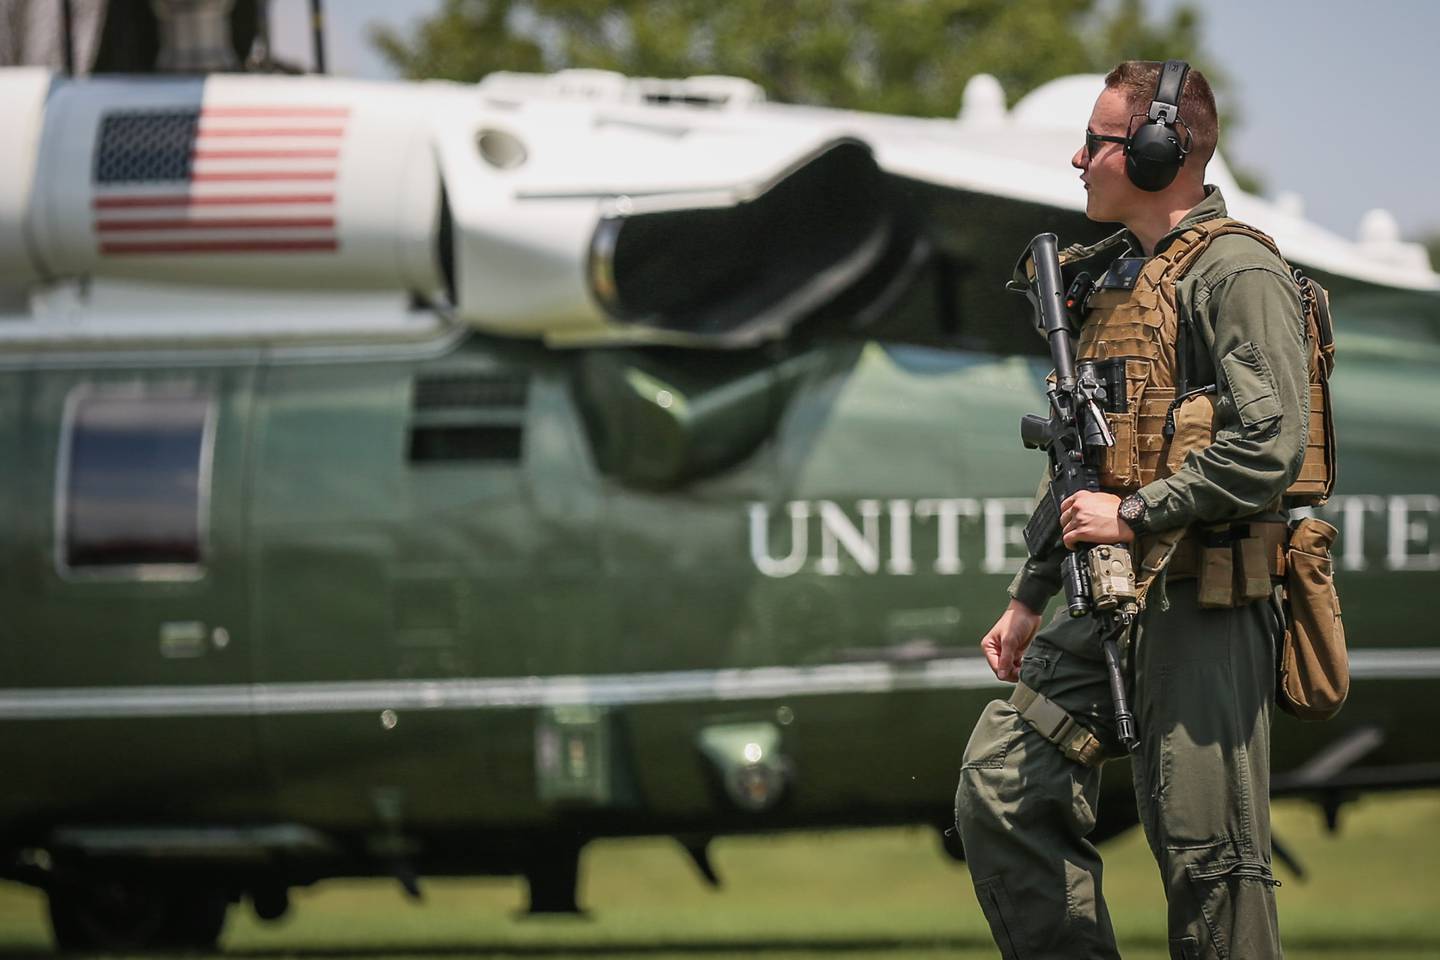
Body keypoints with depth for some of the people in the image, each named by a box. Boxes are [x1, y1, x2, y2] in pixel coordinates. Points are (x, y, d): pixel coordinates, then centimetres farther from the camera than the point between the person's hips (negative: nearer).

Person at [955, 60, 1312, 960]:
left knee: (1207, 853, -6)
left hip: (1203, 604, -9)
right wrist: (1032, 596, 22)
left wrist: (1134, 515, -18)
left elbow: (1270, 447, -21)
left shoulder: (1237, 270, -10)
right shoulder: (1120, 277, 19)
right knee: (1002, 790, 4)